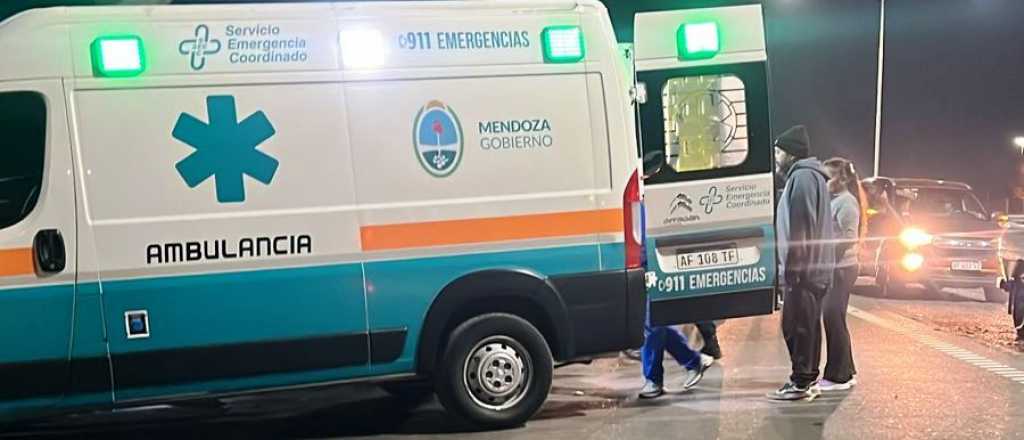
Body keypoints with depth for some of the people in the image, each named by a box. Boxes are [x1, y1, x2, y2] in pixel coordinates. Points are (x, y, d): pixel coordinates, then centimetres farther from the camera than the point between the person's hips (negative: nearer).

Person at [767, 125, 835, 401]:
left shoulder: (802, 177, -13)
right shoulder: (810, 176, 20)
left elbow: (801, 228, -20)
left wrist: (791, 268, -20)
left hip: (803, 270, -11)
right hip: (814, 269, 11)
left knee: (796, 325, -7)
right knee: (807, 325, 14)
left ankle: (801, 383, -4)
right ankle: (808, 379, 21)